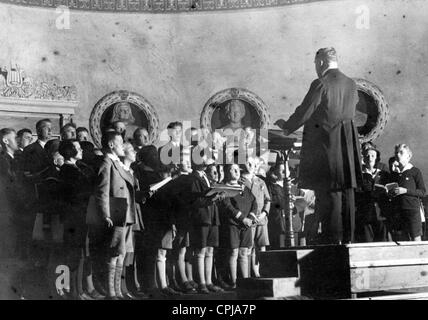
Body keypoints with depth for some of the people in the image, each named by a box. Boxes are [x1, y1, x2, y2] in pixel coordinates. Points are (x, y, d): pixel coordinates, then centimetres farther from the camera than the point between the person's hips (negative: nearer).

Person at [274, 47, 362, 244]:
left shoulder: (321, 84, -12)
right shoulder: (351, 84, 9)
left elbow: (304, 112, -10)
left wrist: (286, 126, 7)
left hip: (325, 145, -7)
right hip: (348, 144, 7)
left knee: (329, 193, -3)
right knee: (347, 191, 10)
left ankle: (332, 240, -2)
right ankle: (348, 239, 16)